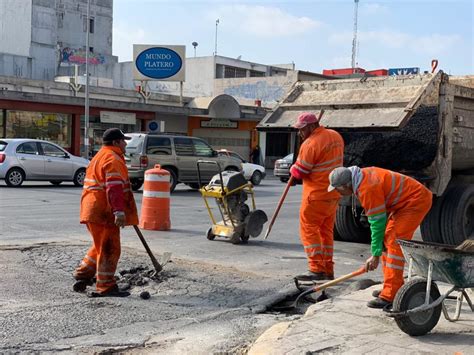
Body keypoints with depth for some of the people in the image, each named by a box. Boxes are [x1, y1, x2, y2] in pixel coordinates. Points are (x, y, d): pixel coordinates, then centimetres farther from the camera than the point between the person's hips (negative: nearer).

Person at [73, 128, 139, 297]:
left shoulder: (100, 156, 22)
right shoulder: (113, 159, -13)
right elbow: (114, 187, -25)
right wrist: (119, 211, -32)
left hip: (93, 211, 10)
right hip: (104, 212, -10)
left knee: (102, 246, 22)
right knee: (109, 249, -4)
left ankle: (83, 275, 26)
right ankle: (105, 287, 1)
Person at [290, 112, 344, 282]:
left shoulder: (310, 144, -18)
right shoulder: (335, 136, 9)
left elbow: (299, 172, -14)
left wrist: (292, 169, 8)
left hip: (316, 195, -9)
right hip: (334, 194, 9)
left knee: (309, 230, -2)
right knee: (326, 231, 15)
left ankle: (316, 269, -6)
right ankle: (328, 270, 19)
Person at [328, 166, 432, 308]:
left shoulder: (368, 189, -26)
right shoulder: (363, 175, 3)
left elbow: (377, 222, -20)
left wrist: (375, 255, -12)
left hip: (416, 201, -10)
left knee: (394, 242, -17)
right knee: (387, 239, 12)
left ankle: (390, 296, -18)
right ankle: (394, 288, 20)